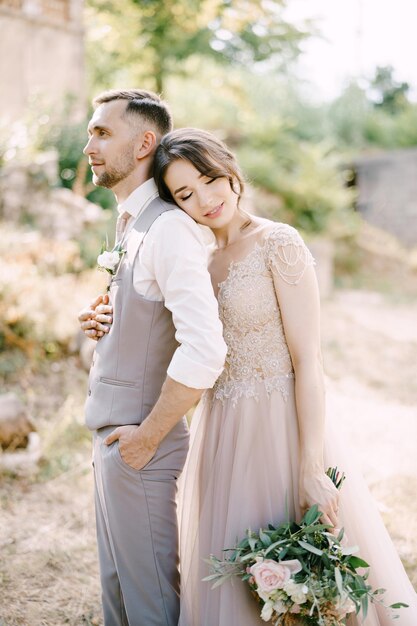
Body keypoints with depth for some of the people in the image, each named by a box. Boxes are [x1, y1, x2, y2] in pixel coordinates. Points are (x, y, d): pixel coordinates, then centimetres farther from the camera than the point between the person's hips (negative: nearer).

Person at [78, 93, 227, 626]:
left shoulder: (168, 228, -20)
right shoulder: (129, 226, 10)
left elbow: (204, 352, -31)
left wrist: (146, 437, -20)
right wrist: (102, 320, 2)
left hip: (138, 443, -9)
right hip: (110, 435, 9)